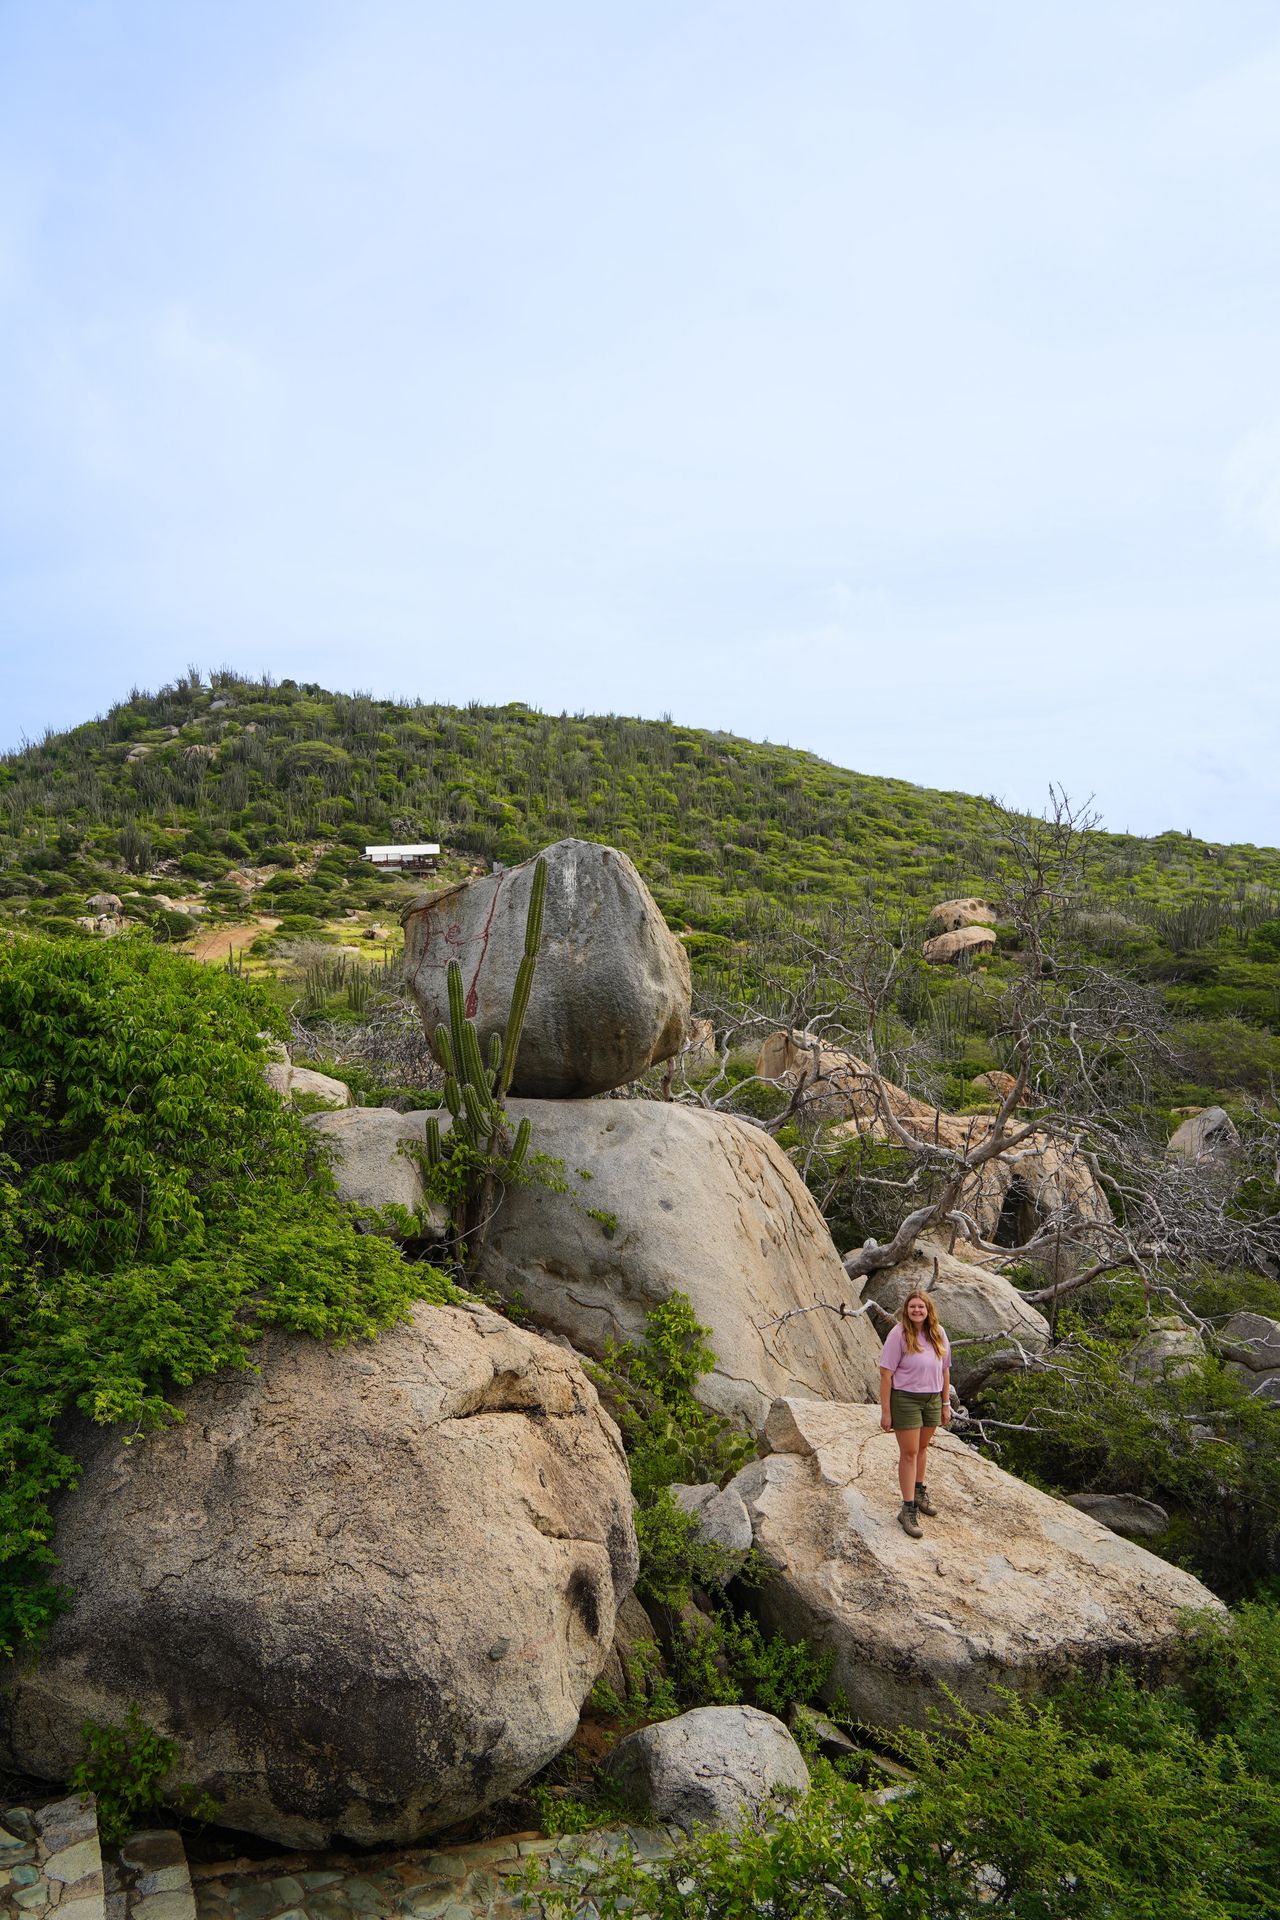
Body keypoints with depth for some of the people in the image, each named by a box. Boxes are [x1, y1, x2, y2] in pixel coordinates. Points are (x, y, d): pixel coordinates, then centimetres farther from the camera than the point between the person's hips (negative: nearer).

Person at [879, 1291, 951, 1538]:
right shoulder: (899, 1334, -16)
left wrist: (946, 1404, 9)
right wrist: (886, 1411, -15)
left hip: (932, 1400, 5)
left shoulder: (938, 1334, 1)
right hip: (905, 1399, -5)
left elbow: (945, 1370, 9)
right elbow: (886, 1374, -15)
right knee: (909, 1453, -1)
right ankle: (908, 1509, 6)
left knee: (922, 1447, 20)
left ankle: (919, 1490, 41)